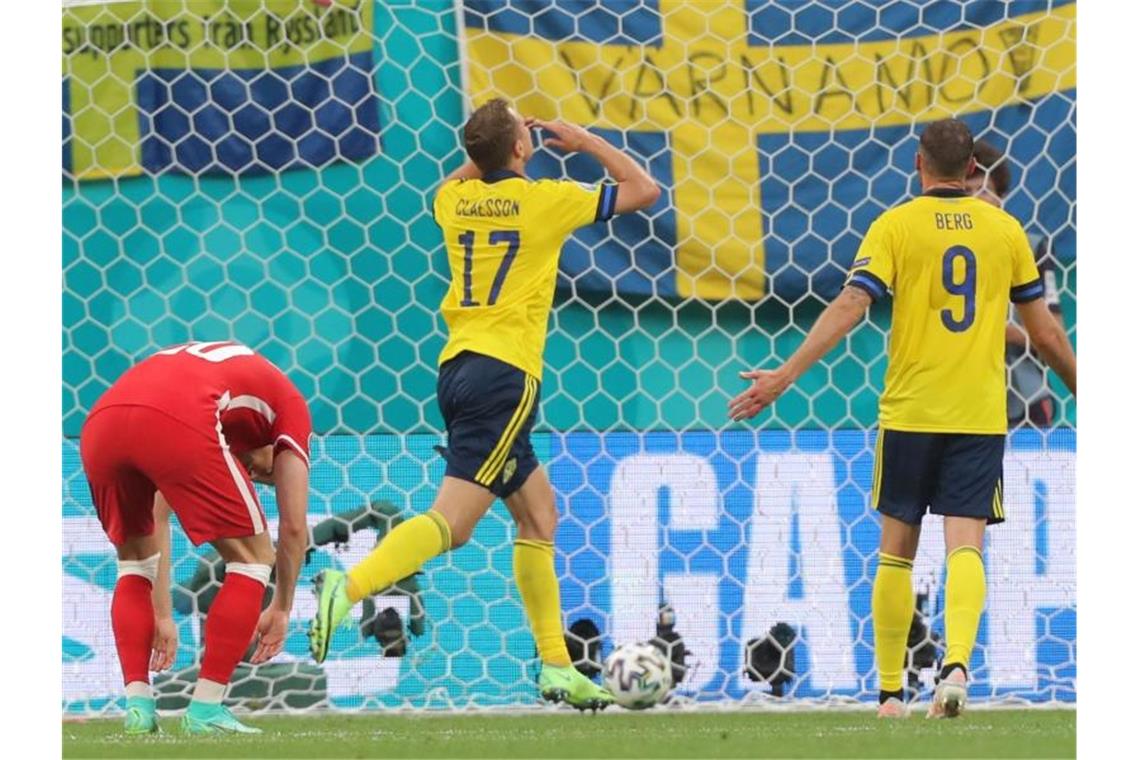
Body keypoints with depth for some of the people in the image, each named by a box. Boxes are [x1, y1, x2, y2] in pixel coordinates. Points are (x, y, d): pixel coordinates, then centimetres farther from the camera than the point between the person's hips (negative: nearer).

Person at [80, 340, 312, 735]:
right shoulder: (287, 401, 31)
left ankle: (137, 702, 17)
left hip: (99, 424, 5)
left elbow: (156, 520, 44)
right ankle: (206, 708, 9)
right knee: (251, 556, 14)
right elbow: (294, 528, 26)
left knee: (134, 560, 29)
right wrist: (281, 610, 39)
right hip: (177, 423, -5)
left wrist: (162, 616, 47)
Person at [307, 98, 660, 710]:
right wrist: (584, 141, 15)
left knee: (537, 512, 17)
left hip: (458, 367, 8)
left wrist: (487, 153, 29)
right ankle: (350, 585, -36)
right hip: (505, 373, -8)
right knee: (452, 521, -15)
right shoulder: (544, 200, -5)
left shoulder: (456, 200, 10)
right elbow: (643, 190, 7)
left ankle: (555, 666, 16)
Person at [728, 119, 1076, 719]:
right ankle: (955, 664, -29)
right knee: (965, 546, -4)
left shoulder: (896, 226, -2)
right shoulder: (1005, 230, 5)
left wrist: (785, 376, -14)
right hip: (980, 415, 1)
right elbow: (1045, 333, 10)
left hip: (910, 411, -1)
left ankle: (890, 691, 12)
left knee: (897, 550, 10)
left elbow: (849, 306, -13)